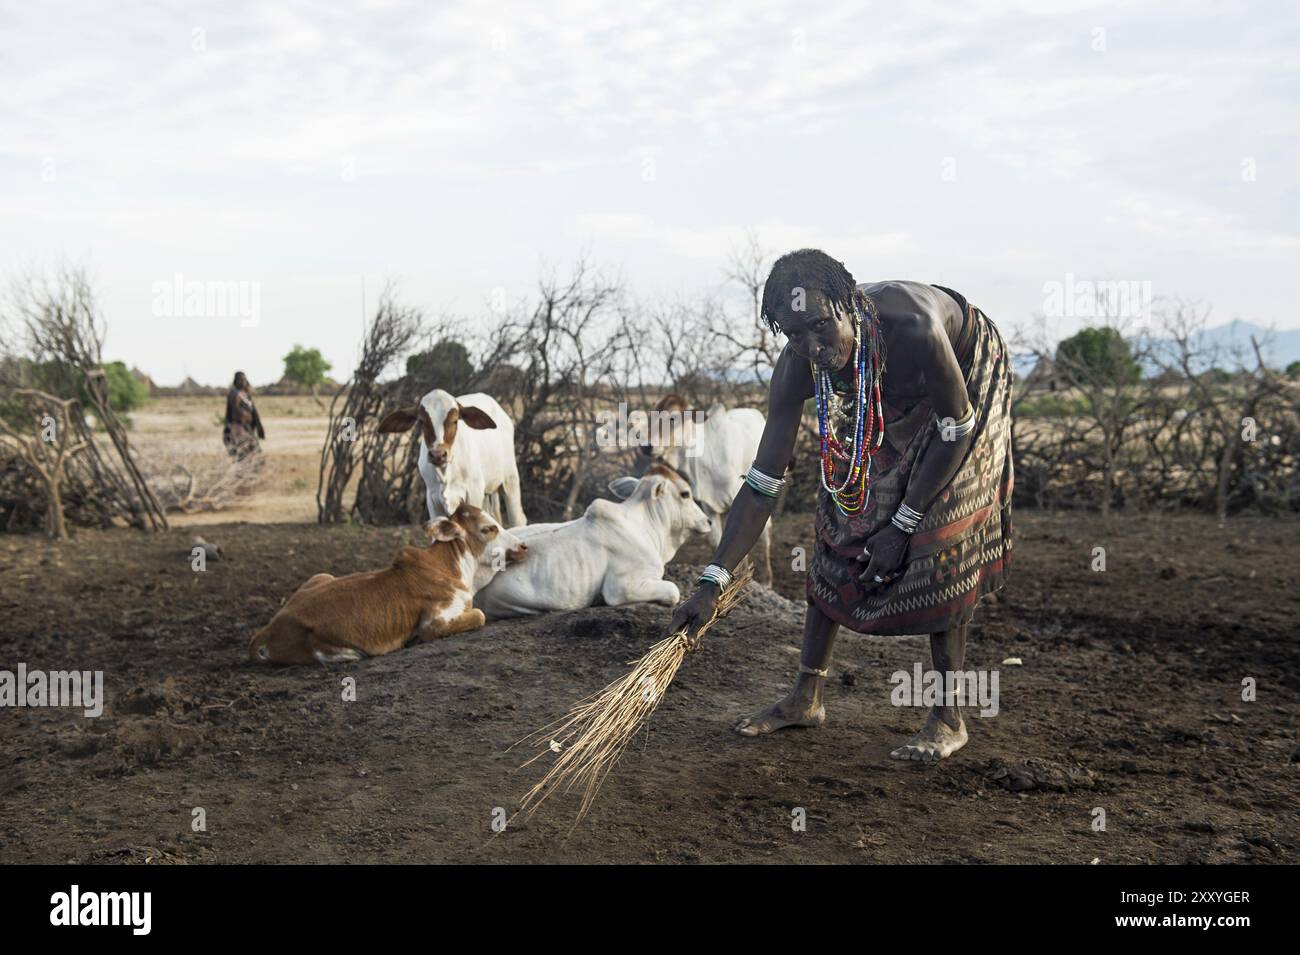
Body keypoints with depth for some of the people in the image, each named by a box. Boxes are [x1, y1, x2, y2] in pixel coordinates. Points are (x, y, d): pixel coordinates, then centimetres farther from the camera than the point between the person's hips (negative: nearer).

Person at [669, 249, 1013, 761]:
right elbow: (763, 483, -23)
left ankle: (949, 718, -6)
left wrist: (902, 524, -26)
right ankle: (806, 698, 12)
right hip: (884, 400, 4)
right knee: (839, 530, 0)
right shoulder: (796, 369, -29)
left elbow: (955, 429, -28)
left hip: (963, 383, -4)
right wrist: (713, 582, -27)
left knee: (940, 539, -15)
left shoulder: (911, 328, -43)